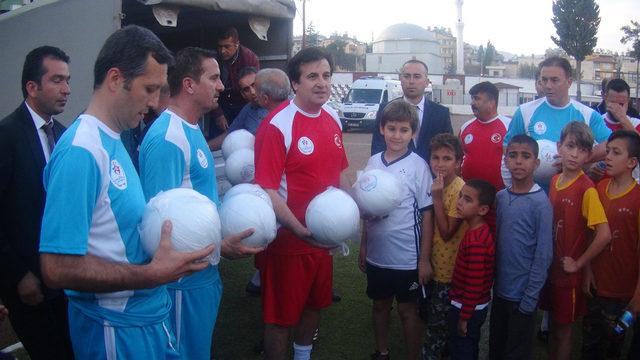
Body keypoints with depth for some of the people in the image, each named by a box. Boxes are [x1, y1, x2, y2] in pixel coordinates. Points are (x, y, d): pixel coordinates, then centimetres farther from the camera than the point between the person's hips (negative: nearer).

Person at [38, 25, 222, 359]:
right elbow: (57, 268, -25)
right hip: (117, 329, -8)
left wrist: (165, 227, 0)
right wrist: (152, 274, -23)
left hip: (147, 313, 8)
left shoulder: (112, 140, 6)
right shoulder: (80, 150, -22)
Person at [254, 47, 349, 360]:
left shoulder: (332, 118, 4)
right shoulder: (277, 125, -19)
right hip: (289, 240, -7)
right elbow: (267, 190, -21)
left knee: (315, 304, 25)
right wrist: (302, 232, -26)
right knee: (281, 316, 7)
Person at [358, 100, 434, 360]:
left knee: (407, 310, 10)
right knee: (380, 305, 19)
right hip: (377, 253, 4)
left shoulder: (418, 166, -11)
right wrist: (363, 246, 11)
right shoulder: (373, 162, 1)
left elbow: (427, 214, -9)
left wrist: (424, 259, -9)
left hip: (407, 257, -4)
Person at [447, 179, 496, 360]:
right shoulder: (480, 230, 0)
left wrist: (464, 317, -18)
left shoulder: (476, 243, -30)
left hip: (468, 309, -9)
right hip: (477, 306, 9)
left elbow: (474, 285, -28)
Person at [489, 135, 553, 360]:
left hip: (522, 294, -5)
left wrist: (530, 298, -14)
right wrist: (492, 280, 4)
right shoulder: (500, 197, 1)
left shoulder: (540, 203, -15)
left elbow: (544, 255, -14)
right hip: (499, 289, 5)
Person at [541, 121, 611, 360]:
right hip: (549, 266, 6)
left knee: (563, 329, 10)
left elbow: (604, 235, -25)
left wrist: (578, 264, -16)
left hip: (568, 271, -6)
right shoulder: (554, 180, 2)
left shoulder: (586, 188, -19)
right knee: (552, 322, 21)